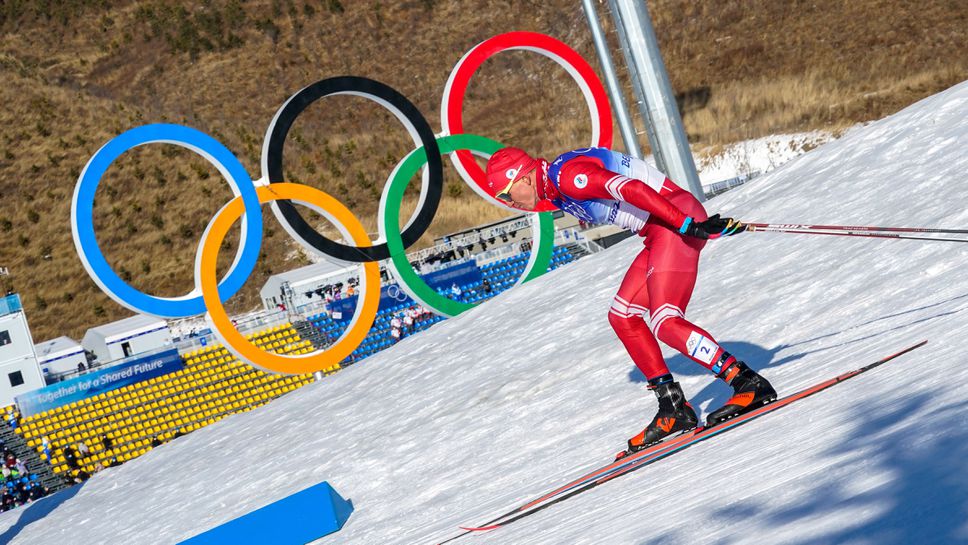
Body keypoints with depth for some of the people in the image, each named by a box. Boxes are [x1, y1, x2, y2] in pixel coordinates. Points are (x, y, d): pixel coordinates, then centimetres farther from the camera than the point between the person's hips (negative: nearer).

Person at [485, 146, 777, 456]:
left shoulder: (568, 175, -17)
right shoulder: (556, 195, 15)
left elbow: (632, 188, -26)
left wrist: (688, 224, -30)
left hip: (680, 217, -10)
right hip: (660, 232, 10)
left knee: (664, 321, -18)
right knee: (622, 317, 8)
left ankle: (751, 385, -15)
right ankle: (674, 408, 8)